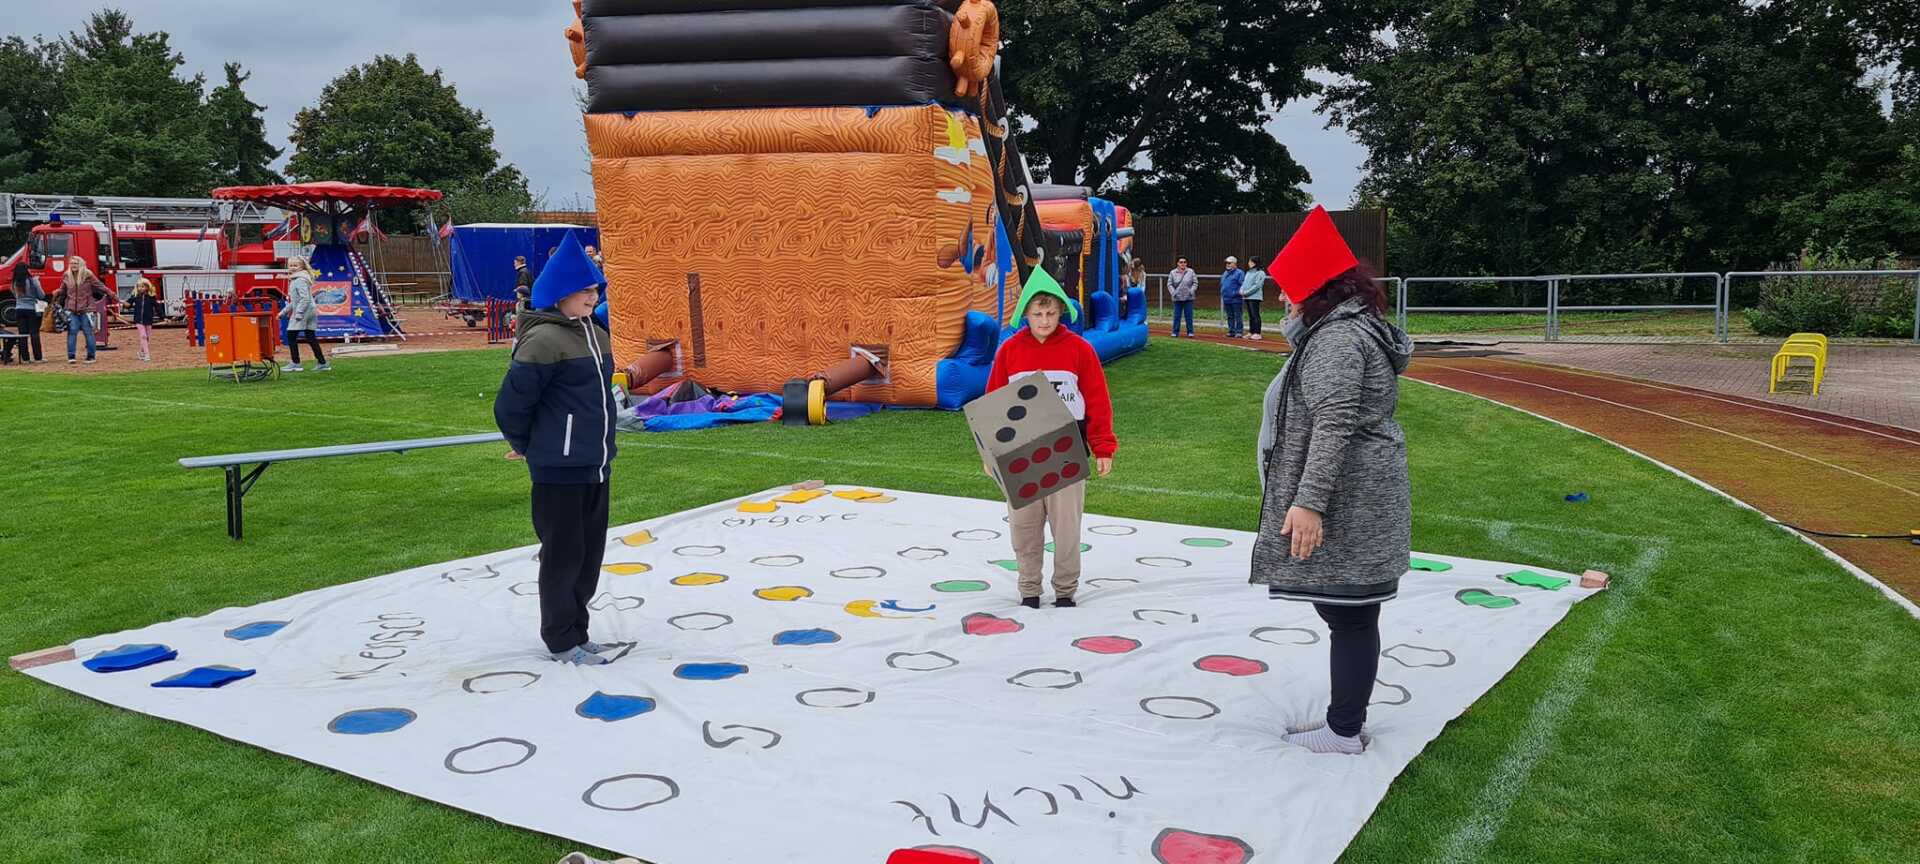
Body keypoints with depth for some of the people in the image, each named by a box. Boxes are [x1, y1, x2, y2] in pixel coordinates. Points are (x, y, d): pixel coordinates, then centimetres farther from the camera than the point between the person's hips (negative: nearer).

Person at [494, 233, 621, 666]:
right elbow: (510, 404, -16)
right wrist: (524, 446, -1)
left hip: (595, 464, 8)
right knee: (563, 553, 2)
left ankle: (575, 630, 28)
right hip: (559, 469, -8)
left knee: (590, 550, 15)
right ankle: (562, 641, 14)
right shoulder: (543, 340, -17)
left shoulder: (595, 333, 10)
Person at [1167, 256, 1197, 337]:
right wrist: (1173, 293, -10)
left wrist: (1191, 291, -9)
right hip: (1177, 298, 0)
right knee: (1177, 316, 2)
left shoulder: (1191, 272, 3)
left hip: (1188, 298, 0)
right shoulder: (1173, 273, 3)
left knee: (1189, 316, 1)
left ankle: (1190, 332, 8)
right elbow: (1169, 284, 4)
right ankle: (1175, 332, 9)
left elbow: (1195, 283, 4)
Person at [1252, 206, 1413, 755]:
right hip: (1356, 498, 11)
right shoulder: (1351, 326, 17)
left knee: (1348, 615, -3)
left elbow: (1334, 425, -25)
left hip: (1344, 503, -11)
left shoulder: (1337, 337, -18)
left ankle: (1344, 731, 5)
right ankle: (1346, 720, 23)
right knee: (1349, 612, 14)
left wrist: (1309, 502, -26)